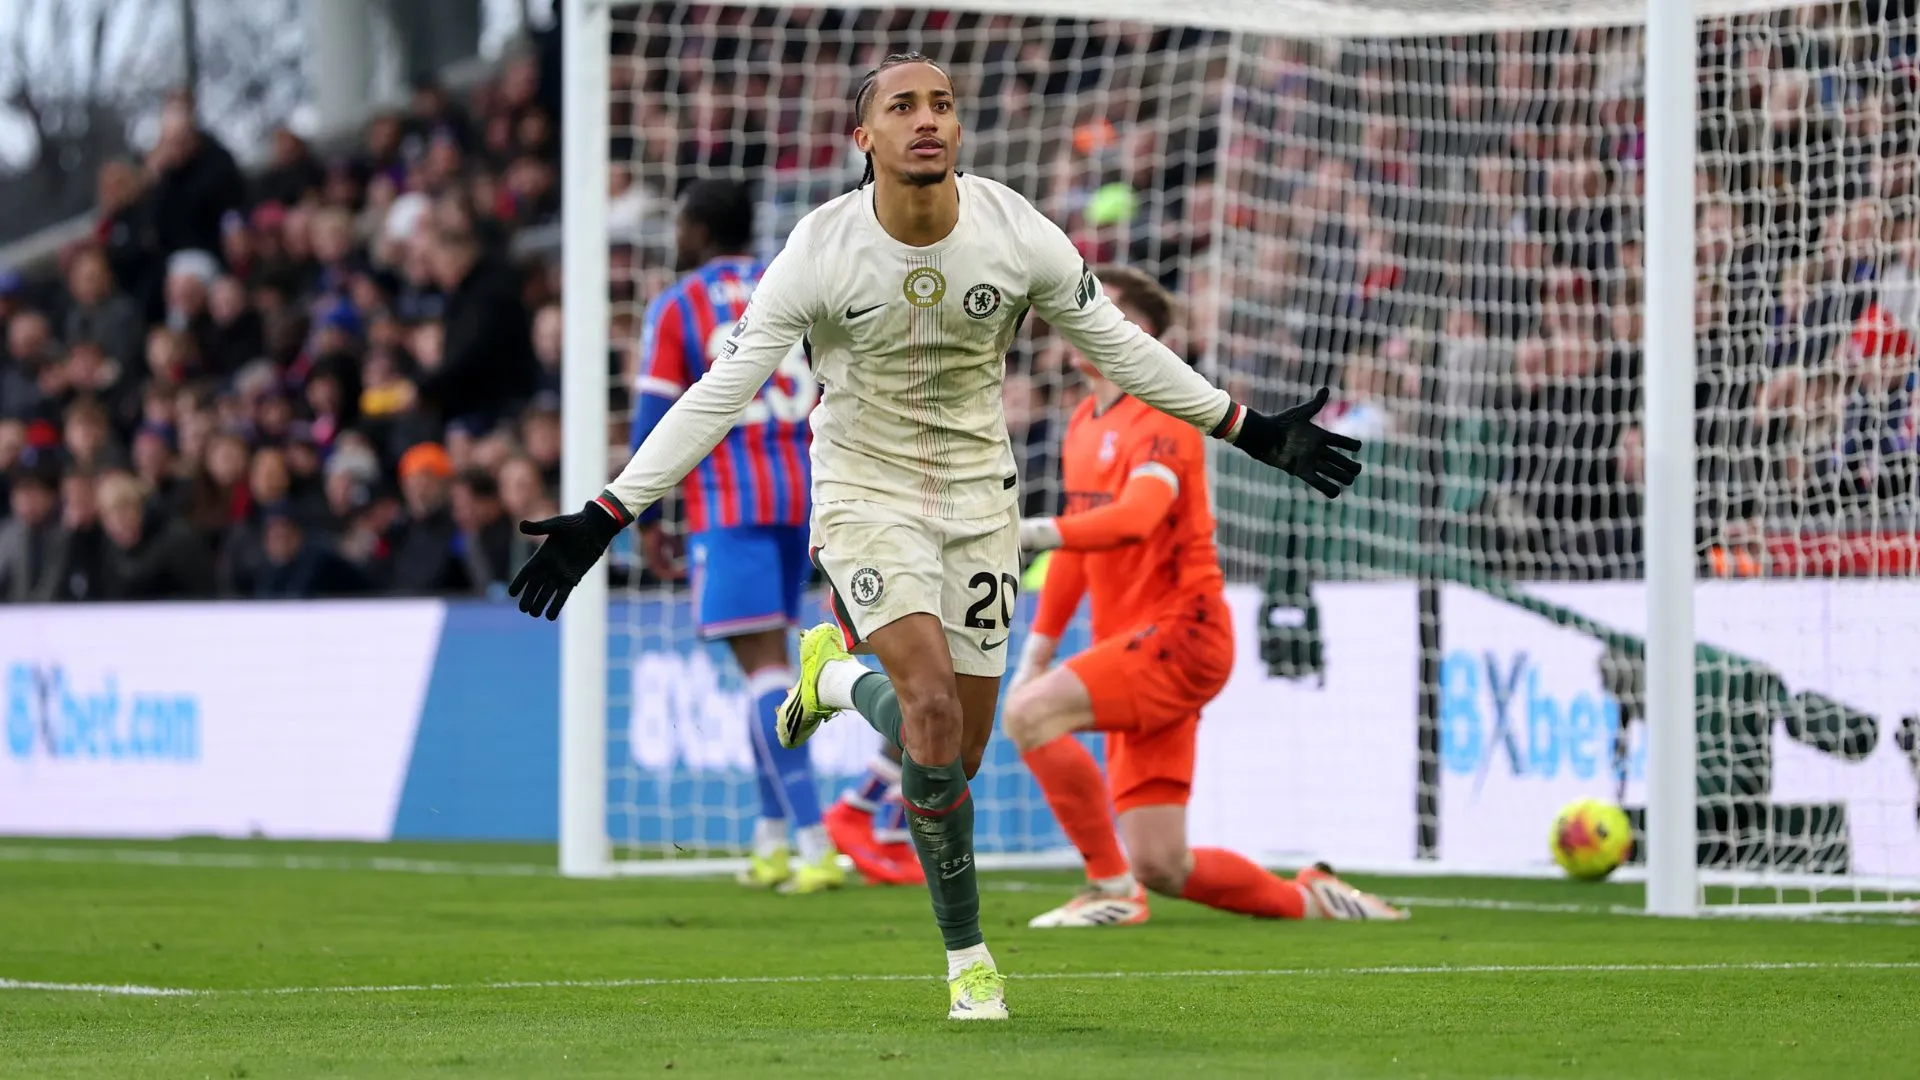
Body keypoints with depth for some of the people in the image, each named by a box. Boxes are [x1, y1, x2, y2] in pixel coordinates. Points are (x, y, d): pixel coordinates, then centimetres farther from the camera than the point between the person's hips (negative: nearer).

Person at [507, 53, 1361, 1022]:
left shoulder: (1018, 234, -11)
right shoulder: (820, 252, -17)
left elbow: (1119, 347, 3)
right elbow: (718, 394, -14)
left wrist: (1253, 433, 5)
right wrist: (604, 519, -19)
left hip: (977, 496, 3)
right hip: (865, 495, -3)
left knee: (962, 754, 2)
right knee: (935, 713, -24)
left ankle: (838, 674, 35)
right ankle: (966, 953, -5)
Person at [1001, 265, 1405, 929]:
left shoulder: (1160, 419, -10)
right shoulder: (1084, 425, 17)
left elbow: (1136, 515, -30)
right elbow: (1078, 547, 25)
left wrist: (1044, 532, -43)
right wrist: (1039, 647, 18)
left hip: (1181, 631, -8)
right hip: (1131, 646, 8)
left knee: (1029, 712, -27)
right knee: (1161, 867, 1)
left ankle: (1111, 889, -17)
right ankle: (1306, 900, 20)